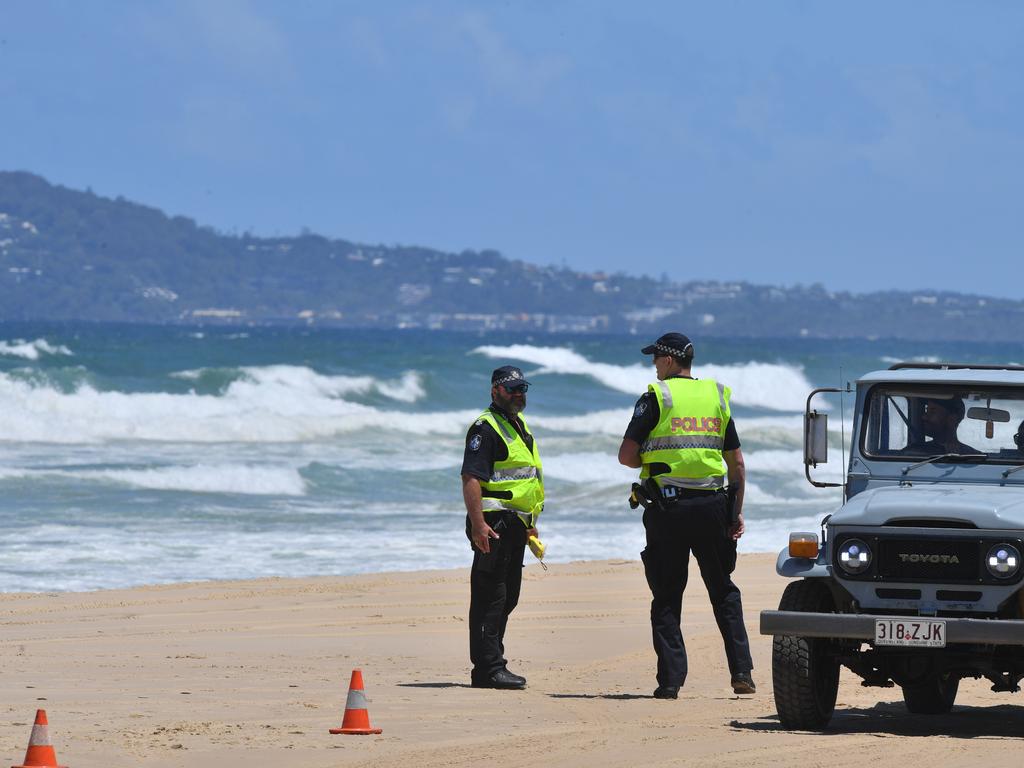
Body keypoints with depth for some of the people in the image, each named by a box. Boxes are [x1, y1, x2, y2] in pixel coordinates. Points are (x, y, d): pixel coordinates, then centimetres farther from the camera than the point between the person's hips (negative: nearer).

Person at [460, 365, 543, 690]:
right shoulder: (486, 428, -11)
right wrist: (478, 523, -28)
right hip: (494, 522, -10)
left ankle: (491, 666, 19)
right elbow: (471, 478, -20)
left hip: (515, 524, 10)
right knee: (490, 595, -10)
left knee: (506, 598, 13)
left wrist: (529, 523, 27)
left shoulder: (519, 425, 20)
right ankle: (489, 668, -11)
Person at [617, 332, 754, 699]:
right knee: (723, 591, 14)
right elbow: (736, 462, 11)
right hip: (712, 506, 3)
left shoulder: (656, 397, -3)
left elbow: (626, 455, -7)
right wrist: (737, 512, 16)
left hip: (667, 507, -3)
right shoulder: (717, 397, 10)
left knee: (667, 596, 4)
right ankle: (741, 671, 5)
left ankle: (670, 679, -2)